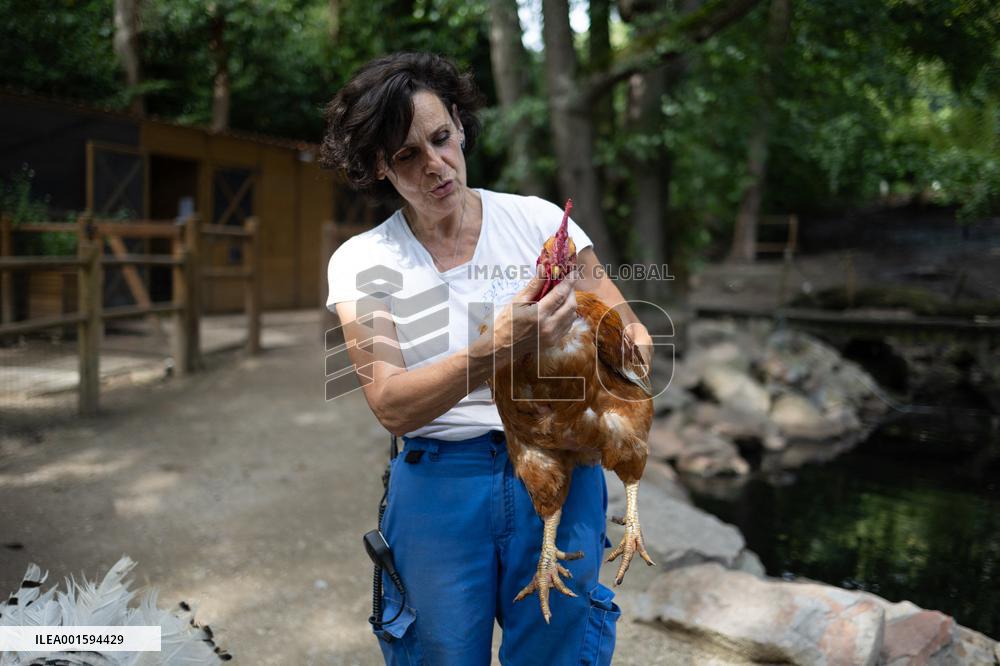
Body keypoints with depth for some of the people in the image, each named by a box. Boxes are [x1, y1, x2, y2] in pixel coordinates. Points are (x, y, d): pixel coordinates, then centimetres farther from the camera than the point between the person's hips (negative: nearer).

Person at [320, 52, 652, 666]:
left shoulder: (539, 219, -1)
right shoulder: (362, 262, -3)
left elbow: (632, 333, 1)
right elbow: (393, 407, -16)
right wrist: (499, 348, -33)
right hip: (439, 489, 0)